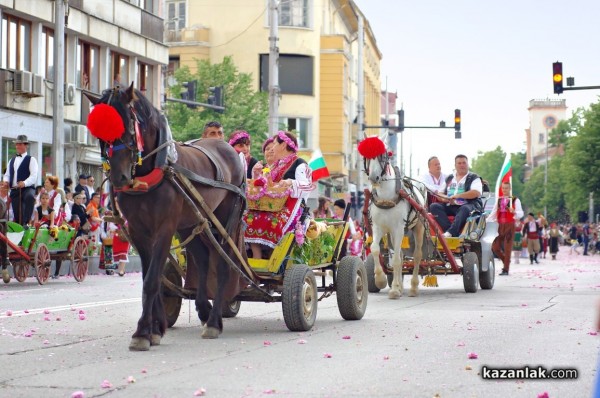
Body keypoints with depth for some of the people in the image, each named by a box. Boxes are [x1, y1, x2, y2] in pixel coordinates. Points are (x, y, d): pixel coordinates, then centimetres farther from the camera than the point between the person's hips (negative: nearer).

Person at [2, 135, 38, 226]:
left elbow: (34, 176, -11)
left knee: (30, 196, -41)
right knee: (17, 216, 2)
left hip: (27, 188, -6)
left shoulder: (31, 159, 2)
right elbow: (7, 174, 23)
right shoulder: (12, 160, 22)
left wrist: (24, 183, -29)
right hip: (14, 190, 6)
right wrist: (6, 181, -2)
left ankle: (26, 222, -41)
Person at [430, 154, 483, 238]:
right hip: (450, 207, 5)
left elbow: (476, 193, -10)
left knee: (465, 209, -39)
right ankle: (455, 233, -38)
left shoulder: (474, 178, 9)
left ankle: (450, 232, -53)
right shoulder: (449, 179, 23)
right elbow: (439, 195, 19)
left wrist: (457, 196, -16)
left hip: (468, 205, -5)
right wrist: (446, 199, -6)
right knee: (434, 206, -21)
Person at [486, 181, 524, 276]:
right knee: (495, 247, -1)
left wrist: (514, 212, -29)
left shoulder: (515, 200, 2)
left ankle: (506, 269, -3)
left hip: (509, 225, -5)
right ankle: (506, 261, 21)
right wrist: (485, 222, 8)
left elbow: (521, 214, -8)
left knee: (507, 248, -6)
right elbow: (493, 214, 19)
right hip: (500, 226, 5)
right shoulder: (498, 200, 17)